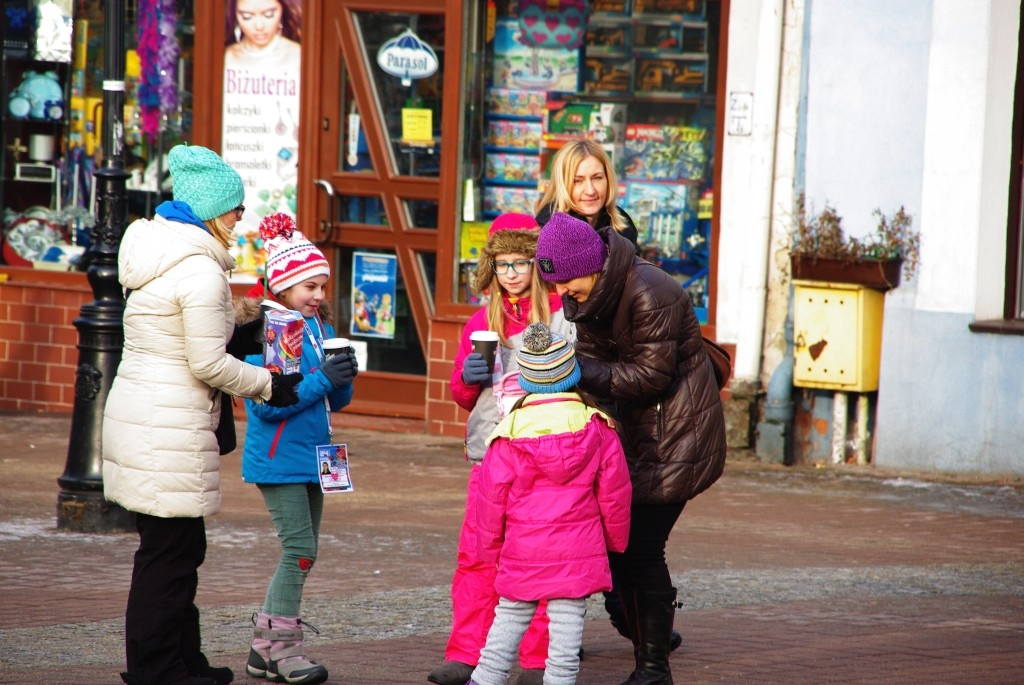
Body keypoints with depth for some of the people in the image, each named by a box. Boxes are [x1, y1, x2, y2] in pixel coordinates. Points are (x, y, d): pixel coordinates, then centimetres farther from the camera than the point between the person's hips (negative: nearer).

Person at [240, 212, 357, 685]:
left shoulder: (319, 328, 11)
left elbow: (336, 401, 15)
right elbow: (268, 403, -20)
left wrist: (343, 379, -7)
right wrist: (322, 380, -24)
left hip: (311, 456, 8)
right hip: (278, 459, -8)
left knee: (303, 553, 10)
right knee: (299, 549, -12)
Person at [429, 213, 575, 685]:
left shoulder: (563, 314, 2)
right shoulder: (482, 321, 14)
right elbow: (462, 395, 20)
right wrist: (469, 378, -2)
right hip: (491, 451, 3)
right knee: (475, 554, -2)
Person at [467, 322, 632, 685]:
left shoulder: (511, 431, -6)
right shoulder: (597, 427, -4)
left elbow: (492, 495, -1)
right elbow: (614, 491, 3)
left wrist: (491, 545, 13)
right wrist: (616, 539, 18)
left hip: (523, 547, 0)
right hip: (579, 547, 0)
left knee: (510, 616, 12)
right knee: (567, 621, 2)